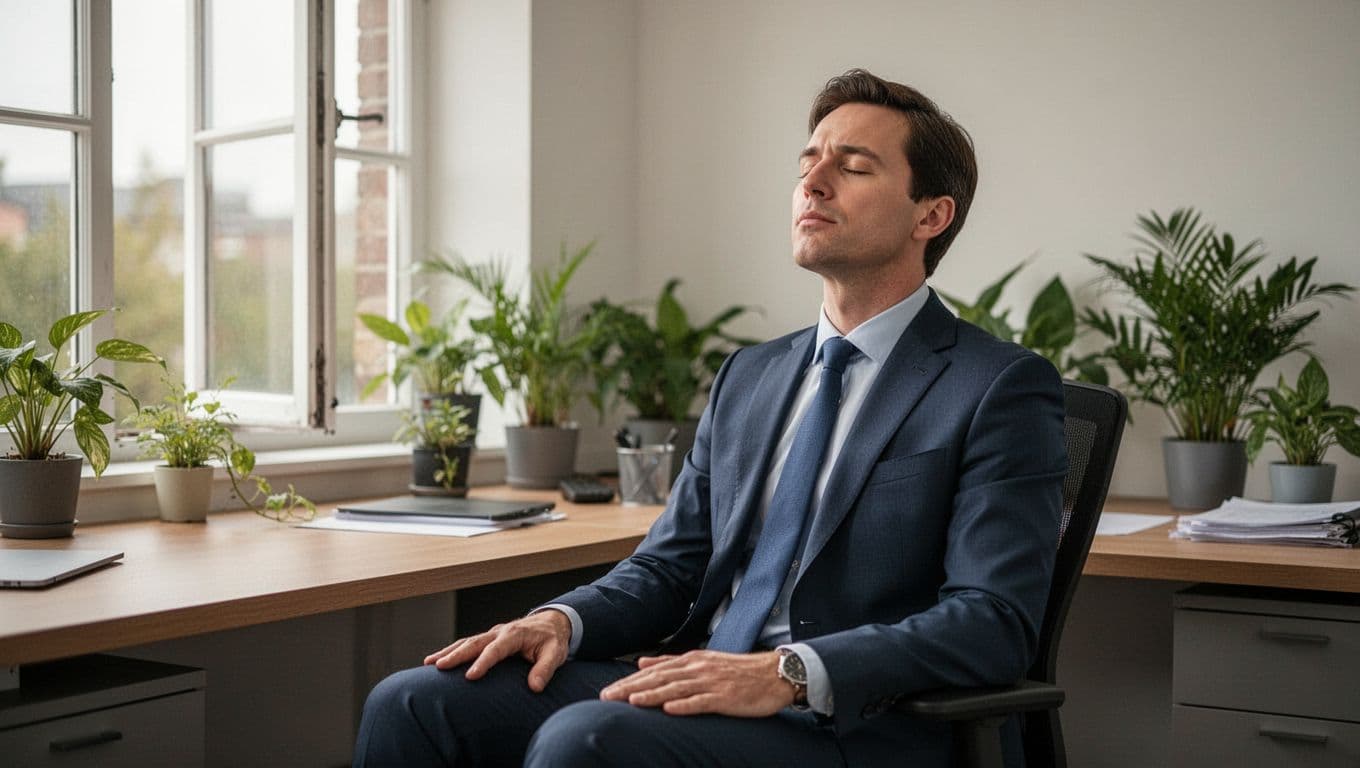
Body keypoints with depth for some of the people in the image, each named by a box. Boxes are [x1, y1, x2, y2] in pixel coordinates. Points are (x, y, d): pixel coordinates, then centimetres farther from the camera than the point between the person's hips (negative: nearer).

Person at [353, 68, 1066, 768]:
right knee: (414, 702, -14)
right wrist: (562, 620, -4)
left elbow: (992, 622, -14)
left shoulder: (1003, 388, -3)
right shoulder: (748, 377, 19)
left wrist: (789, 672, -25)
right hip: (701, 688, 6)